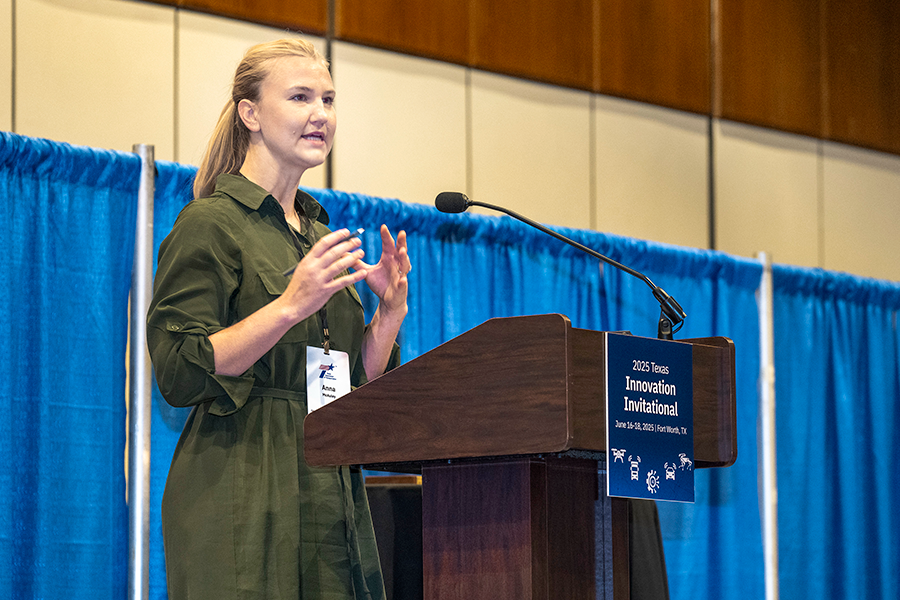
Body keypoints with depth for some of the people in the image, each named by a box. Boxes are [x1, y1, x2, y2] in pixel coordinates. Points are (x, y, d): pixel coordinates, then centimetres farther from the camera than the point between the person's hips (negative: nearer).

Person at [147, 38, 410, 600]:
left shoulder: (319, 234, 19)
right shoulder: (211, 224, -4)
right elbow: (179, 374, -14)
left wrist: (391, 310, 4)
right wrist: (290, 306, -21)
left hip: (332, 504, 7)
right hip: (244, 506, -7)